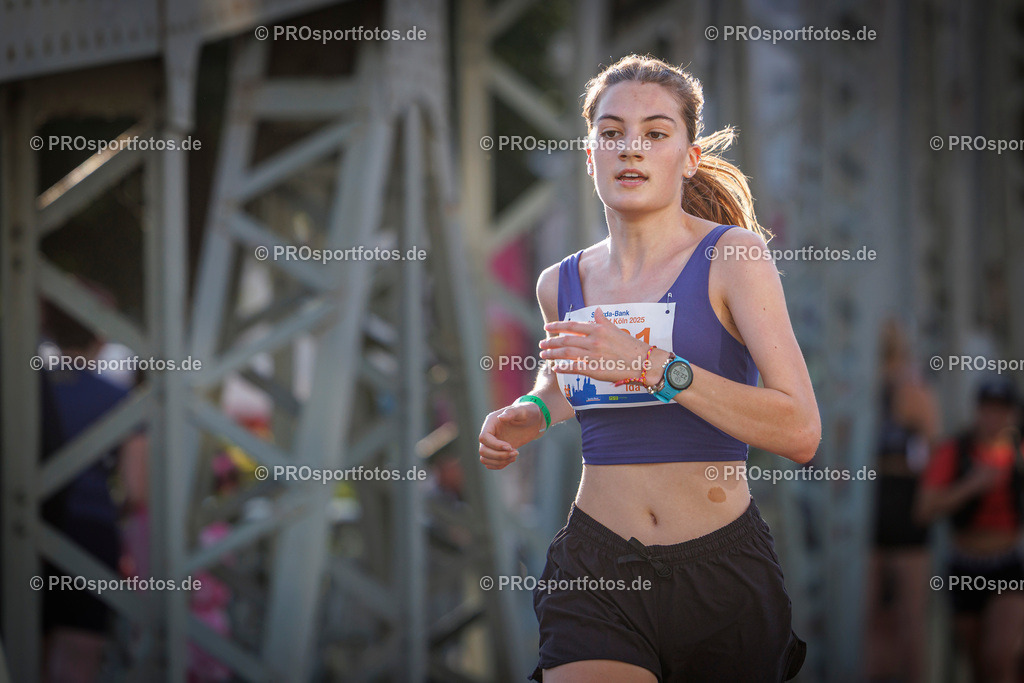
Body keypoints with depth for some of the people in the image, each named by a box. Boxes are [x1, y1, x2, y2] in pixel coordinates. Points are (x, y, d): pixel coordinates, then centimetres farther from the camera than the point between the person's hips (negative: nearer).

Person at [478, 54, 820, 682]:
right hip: (597, 570, 2)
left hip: (722, 569, -2)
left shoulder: (733, 255, -6)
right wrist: (530, 416, 9)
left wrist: (653, 366, -22)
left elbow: (800, 433, -17)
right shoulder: (560, 285, 8)